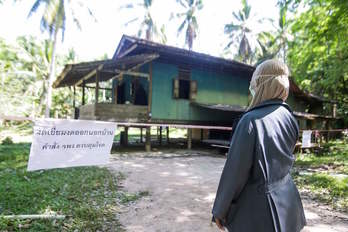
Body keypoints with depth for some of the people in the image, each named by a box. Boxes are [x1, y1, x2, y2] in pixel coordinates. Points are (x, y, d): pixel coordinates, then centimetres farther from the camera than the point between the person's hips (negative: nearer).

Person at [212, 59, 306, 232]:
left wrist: (220, 210, -8)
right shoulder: (289, 118, -2)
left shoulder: (251, 120, -23)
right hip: (287, 201, 7)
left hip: (259, 207, -7)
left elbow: (235, 170, -19)